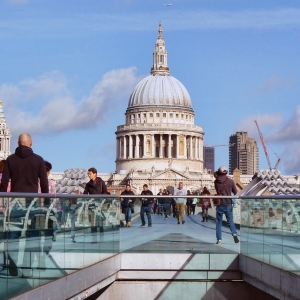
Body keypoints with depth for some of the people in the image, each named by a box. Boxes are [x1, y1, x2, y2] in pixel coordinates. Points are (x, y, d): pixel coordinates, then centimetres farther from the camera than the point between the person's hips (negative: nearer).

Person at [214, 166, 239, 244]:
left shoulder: (216, 182, -1)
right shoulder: (230, 181, -6)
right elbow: (235, 192, 3)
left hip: (219, 205, 0)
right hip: (228, 204, 0)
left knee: (219, 222, 8)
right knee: (230, 221, 9)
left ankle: (219, 239, 4)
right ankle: (234, 234, -13)